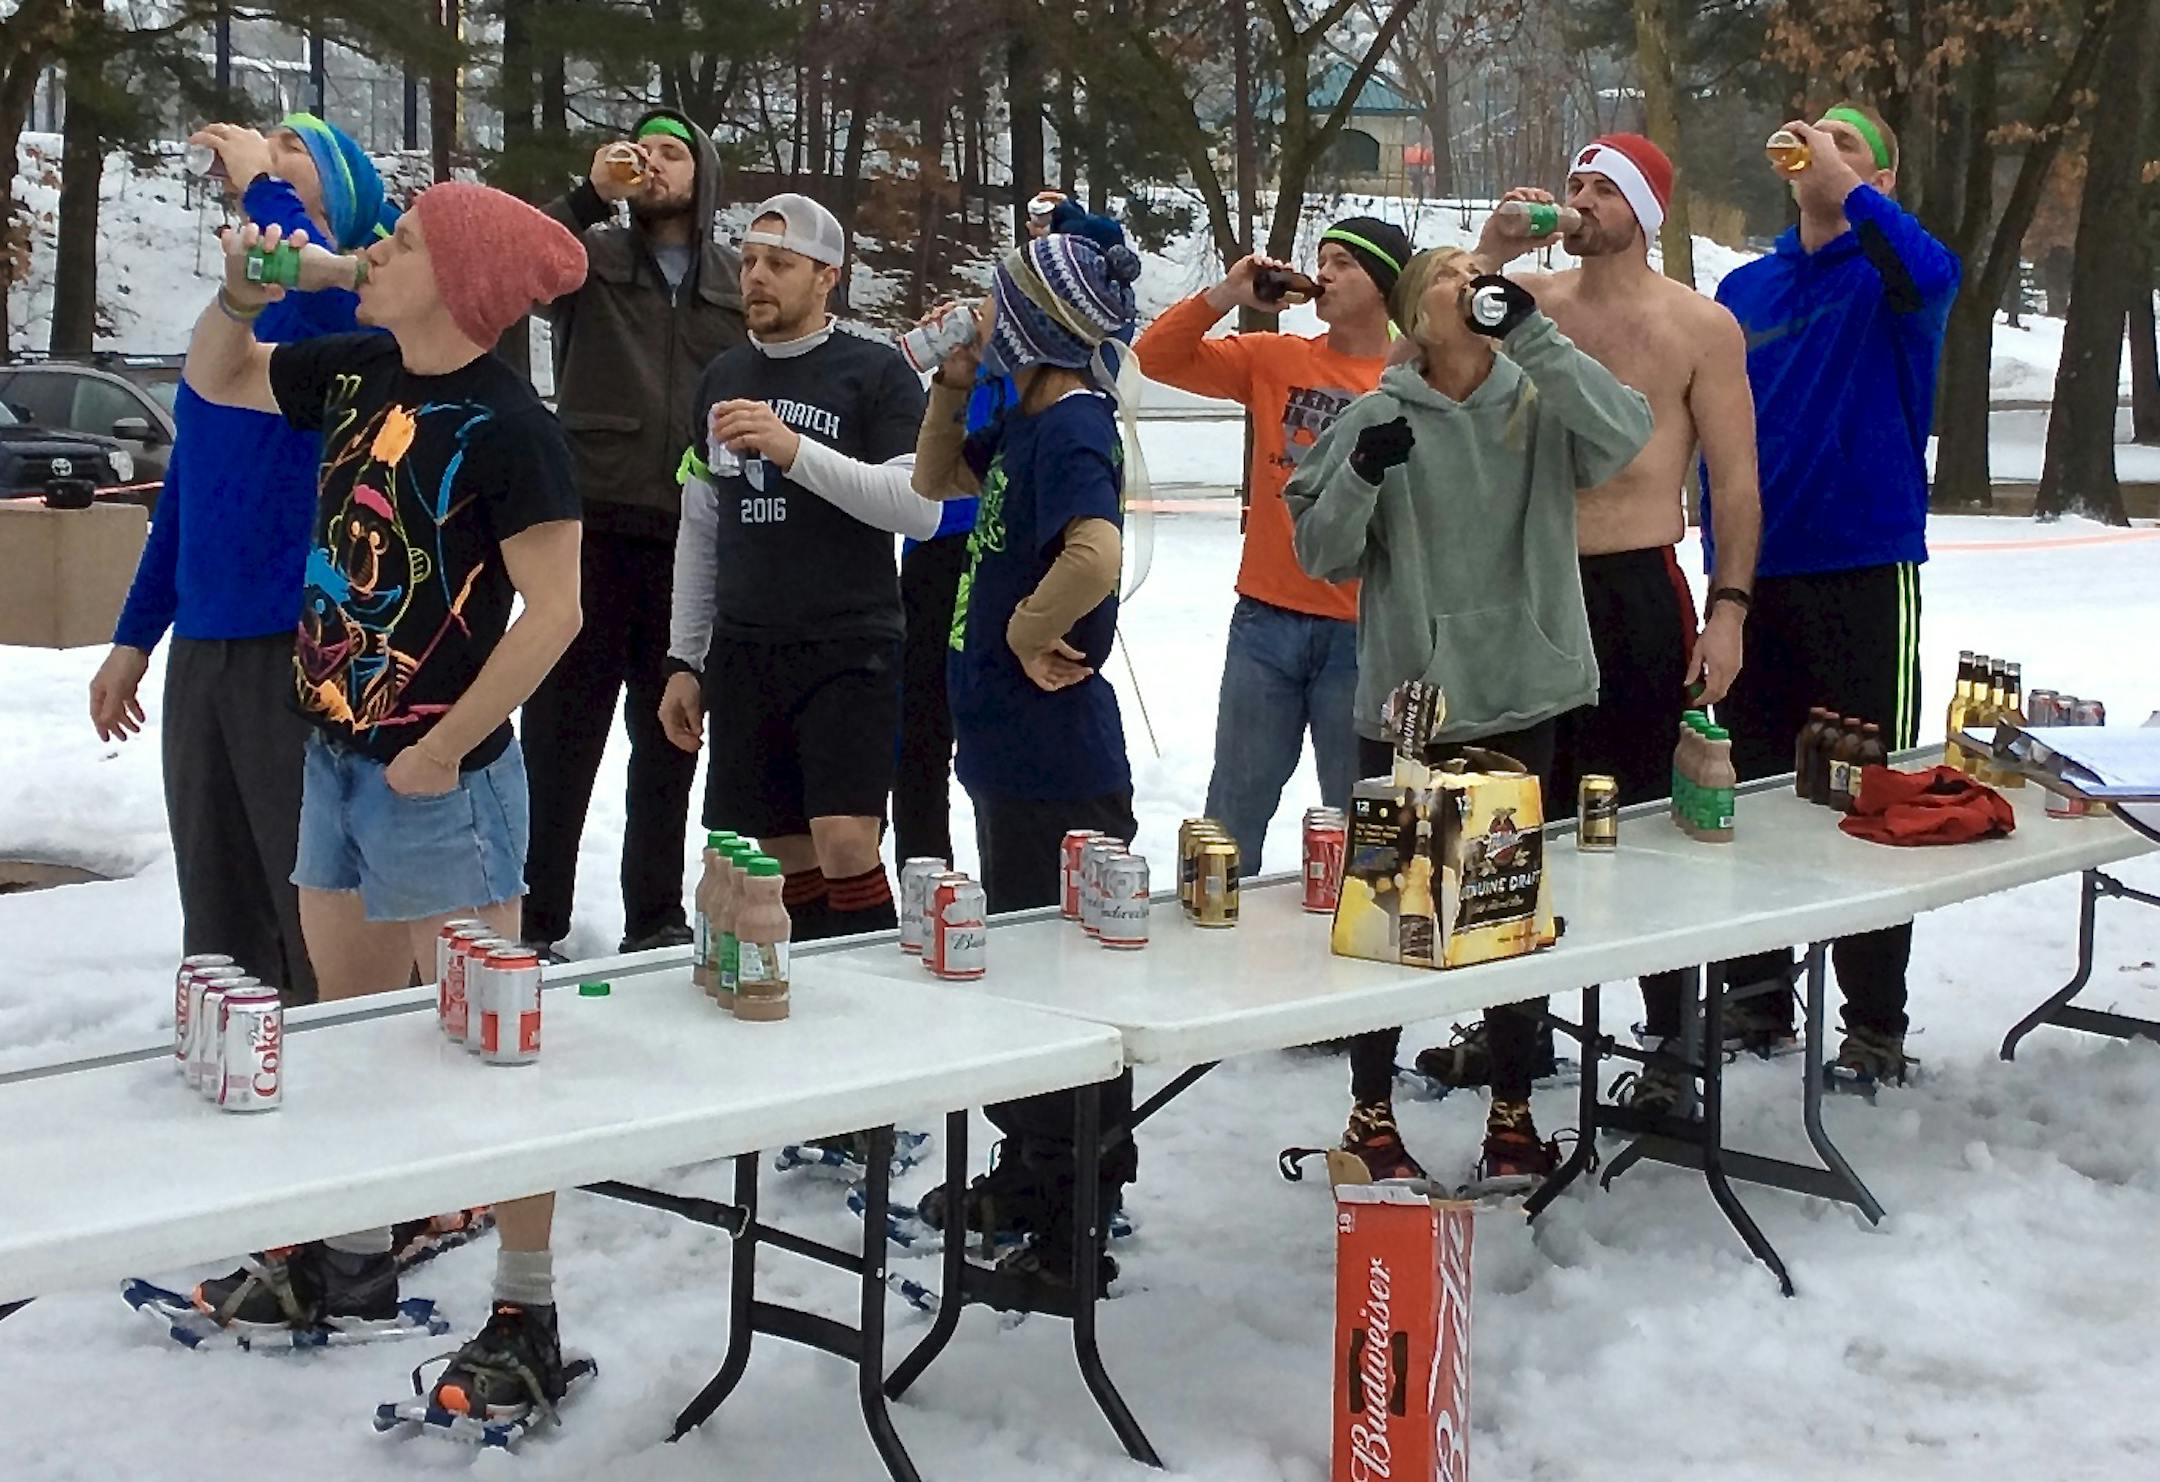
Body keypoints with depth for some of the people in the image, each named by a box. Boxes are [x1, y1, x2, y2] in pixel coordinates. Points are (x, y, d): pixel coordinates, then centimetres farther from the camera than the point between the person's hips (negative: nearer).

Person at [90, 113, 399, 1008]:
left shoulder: (366, 297, -4)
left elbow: (332, 303, -32)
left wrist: (260, 185, -20)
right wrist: (134, 636, 23)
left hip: (309, 641, -7)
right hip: (201, 647, 7)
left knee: (319, 912, -3)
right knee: (221, 917, 13)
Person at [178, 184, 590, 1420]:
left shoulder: (508, 426, -17)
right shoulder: (355, 372, 5)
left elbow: (553, 613, -20)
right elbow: (215, 381, 22)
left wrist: (444, 750, -19)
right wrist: (241, 296, 1)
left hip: (443, 775, -8)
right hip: (336, 756, 8)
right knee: (351, 1022, 19)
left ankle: (530, 1322, 2)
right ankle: (353, 1263, 35)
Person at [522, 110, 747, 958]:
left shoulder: (739, 285, 13)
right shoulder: (592, 258, 7)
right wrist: (589, 194, -17)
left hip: (693, 542, 2)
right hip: (592, 530, -2)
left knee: (670, 738, 10)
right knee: (562, 731, 0)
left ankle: (656, 916, 19)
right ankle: (536, 918, 7)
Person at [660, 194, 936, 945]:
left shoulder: (876, 371, -3)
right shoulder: (723, 377, 13)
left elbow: (920, 508, -14)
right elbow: (700, 531, 17)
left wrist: (795, 449, -22)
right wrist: (685, 661, 14)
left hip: (849, 649, -5)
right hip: (743, 652, 5)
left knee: (845, 844, -15)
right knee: (786, 858, 5)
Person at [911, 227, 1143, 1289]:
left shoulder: (1072, 425, -18)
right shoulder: (1026, 422, 11)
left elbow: (1096, 552, -36)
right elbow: (937, 479, 28)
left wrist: (1030, 635, -20)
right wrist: (953, 384, 11)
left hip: (1056, 759, -10)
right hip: (1011, 747, 10)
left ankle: (1073, 1226, 8)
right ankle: (1026, 1179, 35)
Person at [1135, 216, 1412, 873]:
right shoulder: (1273, 360, 6)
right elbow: (1156, 359, 4)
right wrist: (1223, 296, -8)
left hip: (1360, 628, -3)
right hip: (1265, 617, 3)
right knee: (1233, 813, 12)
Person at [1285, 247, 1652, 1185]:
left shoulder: (1539, 404, 3)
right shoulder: (1377, 418, -1)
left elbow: (1625, 435, -16)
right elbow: (1319, 552, -2)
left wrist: (1533, 333, -20)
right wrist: (1361, 475, -20)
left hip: (1521, 700, 2)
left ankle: (1513, 1115, 25)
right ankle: (1371, 1116, 21)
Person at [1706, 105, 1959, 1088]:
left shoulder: (1885, 277, -1)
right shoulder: (1746, 290, 12)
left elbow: (1930, 276, -28)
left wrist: (1847, 185, -21)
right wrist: (1720, 561, 9)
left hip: (1864, 572, -5)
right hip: (1756, 577, 5)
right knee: (1754, 789, 12)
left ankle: (1876, 1023, 7)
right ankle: (1756, 992, 25)